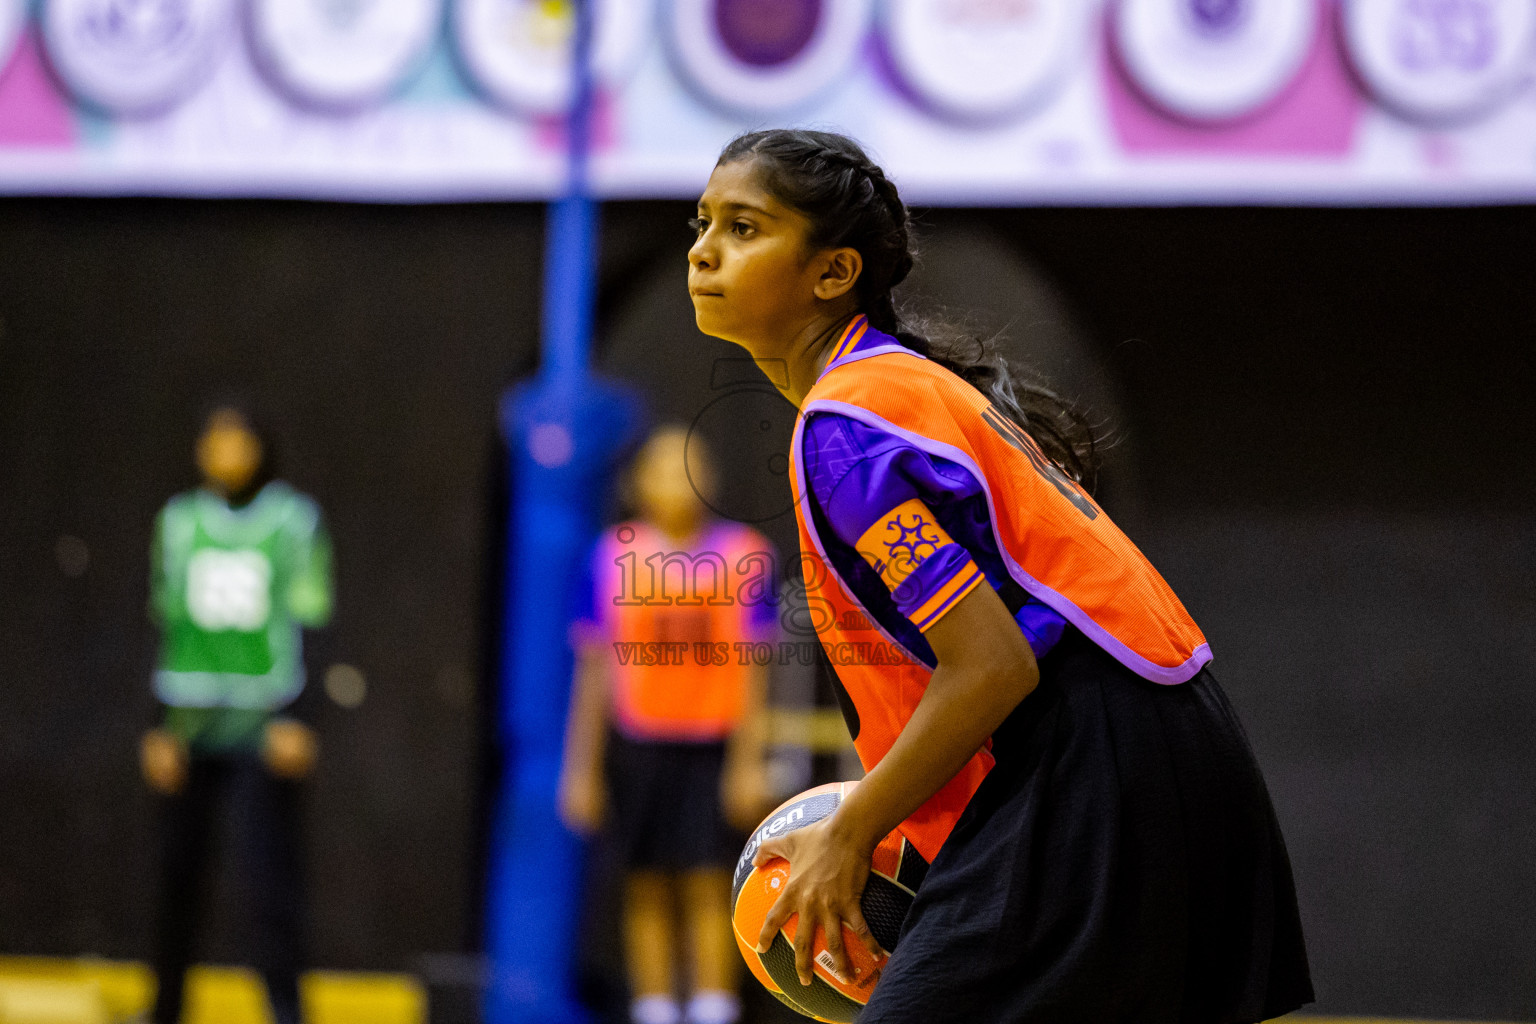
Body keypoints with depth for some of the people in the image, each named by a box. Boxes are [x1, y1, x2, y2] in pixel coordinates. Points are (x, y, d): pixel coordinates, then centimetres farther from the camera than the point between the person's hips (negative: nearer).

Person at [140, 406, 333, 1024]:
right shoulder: (178, 523, 10)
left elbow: (310, 627, 0)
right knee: (177, 874, 7)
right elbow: (163, 629, 14)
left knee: (267, 871, -12)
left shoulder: (295, 523, 1)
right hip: (188, 726, 3)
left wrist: (296, 722, -11)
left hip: (262, 734, -3)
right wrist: (158, 728, 7)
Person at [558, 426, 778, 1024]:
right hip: (637, 744, 1)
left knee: (710, 886, -7)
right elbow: (595, 670, 7)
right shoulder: (615, 556, 4)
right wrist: (582, 769, 5)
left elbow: (750, 670, 1)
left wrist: (748, 763, -6)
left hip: (713, 747, -1)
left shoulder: (741, 554, 1)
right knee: (648, 890, 3)